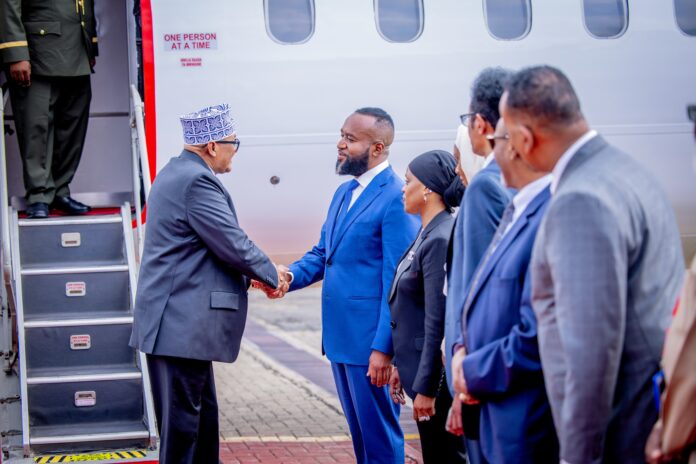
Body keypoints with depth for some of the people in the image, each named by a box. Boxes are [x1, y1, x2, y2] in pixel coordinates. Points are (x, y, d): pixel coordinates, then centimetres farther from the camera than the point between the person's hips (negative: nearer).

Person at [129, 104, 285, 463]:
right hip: (182, 325, -11)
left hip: (177, 321, 11)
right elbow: (232, 243, -18)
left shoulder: (177, 173, 16)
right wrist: (270, 275, -1)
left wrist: (248, 274, 13)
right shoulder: (196, 180, -17)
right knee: (181, 421, -4)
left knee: (204, 415, 18)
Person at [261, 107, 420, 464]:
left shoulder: (396, 199, -15)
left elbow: (397, 282, -17)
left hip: (370, 340, -8)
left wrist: (383, 348, -18)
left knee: (379, 434, 2)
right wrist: (292, 275, -3)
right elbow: (323, 252, 18)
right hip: (340, 335, 9)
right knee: (359, 431, 17)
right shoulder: (344, 192, 13)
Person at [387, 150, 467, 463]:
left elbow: (438, 322, -21)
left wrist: (425, 387, -19)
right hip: (417, 365, 9)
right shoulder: (427, 234, 9)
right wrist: (400, 365, 18)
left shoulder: (441, 240, -19)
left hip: (436, 376, -9)